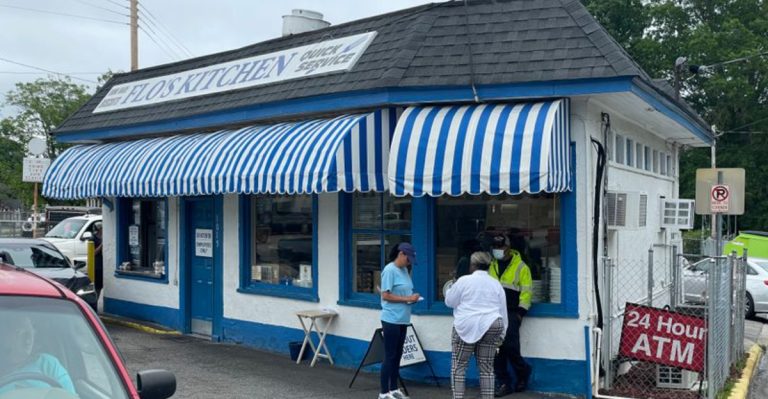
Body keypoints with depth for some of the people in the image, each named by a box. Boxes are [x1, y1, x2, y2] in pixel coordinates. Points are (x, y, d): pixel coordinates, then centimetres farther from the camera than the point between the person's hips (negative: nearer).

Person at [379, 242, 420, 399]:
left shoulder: (404, 270, 11)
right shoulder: (390, 270, -14)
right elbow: (385, 295, -17)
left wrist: (412, 298, 0)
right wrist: (407, 299, -16)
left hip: (402, 320, 8)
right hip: (391, 320, -8)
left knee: (397, 355, 13)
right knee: (390, 356, -2)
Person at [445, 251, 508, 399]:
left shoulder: (464, 280, -4)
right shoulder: (496, 284, 9)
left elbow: (449, 302, 4)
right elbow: (503, 311, 13)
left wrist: (451, 288, 23)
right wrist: (501, 333, 20)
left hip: (466, 327, -4)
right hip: (490, 327, 4)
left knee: (459, 366, 3)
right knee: (487, 368, 8)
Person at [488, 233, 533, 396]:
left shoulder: (520, 266, -4)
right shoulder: (492, 266, 14)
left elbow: (526, 291, -7)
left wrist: (520, 313, -12)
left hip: (511, 313, -6)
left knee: (510, 346, -12)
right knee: (496, 349, 4)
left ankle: (523, 372, 15)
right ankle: (504, 383, 12)